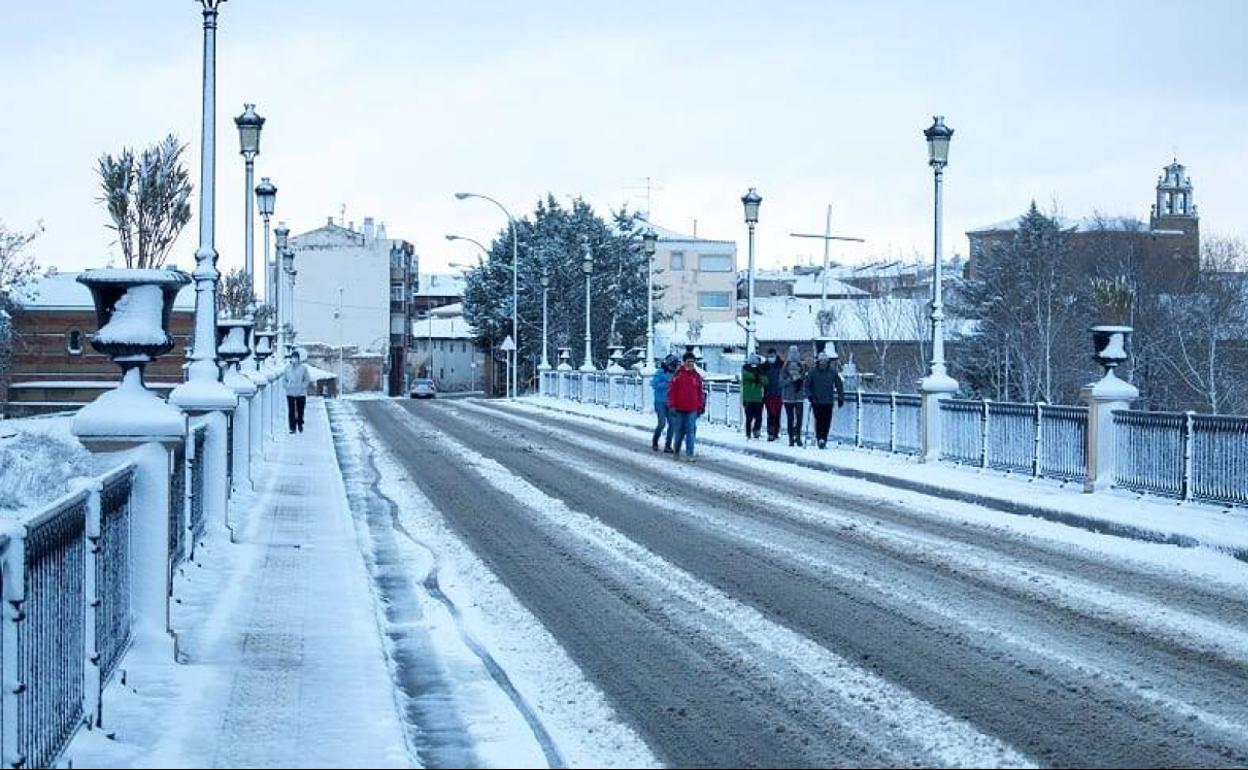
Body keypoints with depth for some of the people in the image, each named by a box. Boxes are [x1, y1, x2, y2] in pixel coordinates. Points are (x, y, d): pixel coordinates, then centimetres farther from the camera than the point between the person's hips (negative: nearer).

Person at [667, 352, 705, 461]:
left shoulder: (697, 376, 7)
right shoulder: (678, 375, -2)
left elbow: (700, 392, 14)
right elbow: (671, 391, -3)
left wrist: (700, 406, 12)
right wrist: (672, 406, -6)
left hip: (692, 410, 1)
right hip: (679, 409, -1)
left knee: (691, 431, -6)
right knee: (679, 431, 9)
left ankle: (690, 454, -5)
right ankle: (676, 451, 25)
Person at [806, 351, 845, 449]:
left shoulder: (833, 372, 4)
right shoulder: (813, 372, 0)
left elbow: (839, 385, 11)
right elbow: (807, 385, 5)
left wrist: (841, 398, 8)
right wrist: (810, 395, -7)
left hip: (829, 401, 2)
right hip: (816, 401, -1)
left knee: (827, 421, 0)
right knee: (819, 421, -9)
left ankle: (824, 438, 12)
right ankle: (819, 438, -3)